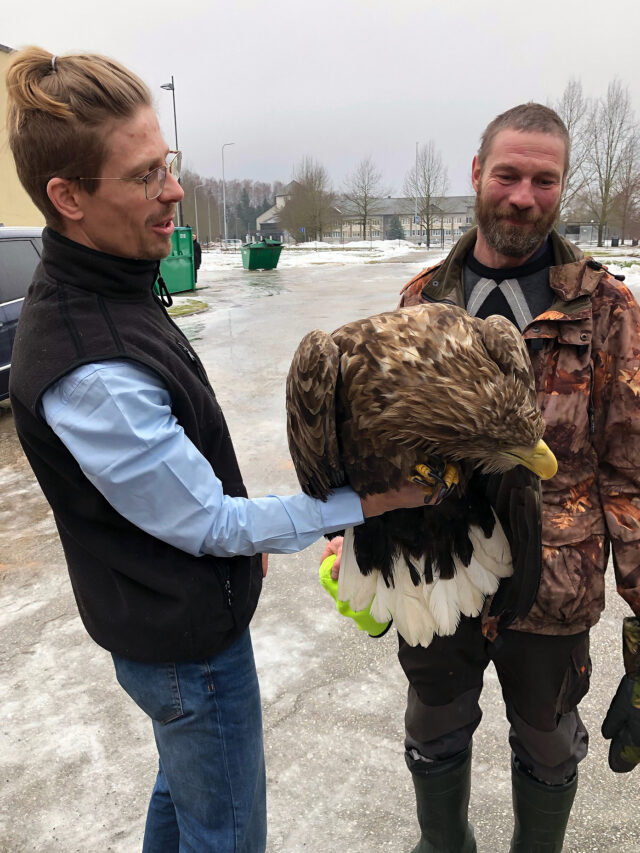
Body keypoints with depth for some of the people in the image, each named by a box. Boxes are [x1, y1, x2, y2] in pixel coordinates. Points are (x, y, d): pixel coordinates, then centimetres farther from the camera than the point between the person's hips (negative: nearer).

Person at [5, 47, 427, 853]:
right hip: (186, 641, -9)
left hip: (171, 621, 9)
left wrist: (235, 524, 17)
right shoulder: (89, 371, -34)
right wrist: (363, 502, -16)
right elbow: (209, 525, -23)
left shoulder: (110, 285, -2)